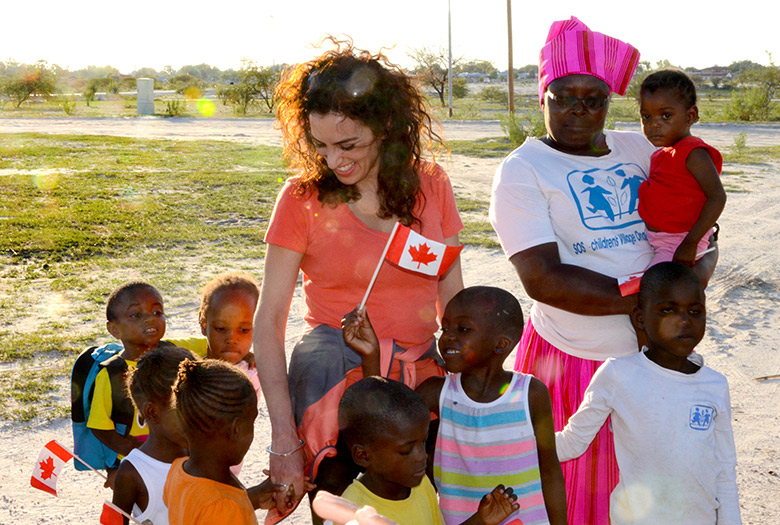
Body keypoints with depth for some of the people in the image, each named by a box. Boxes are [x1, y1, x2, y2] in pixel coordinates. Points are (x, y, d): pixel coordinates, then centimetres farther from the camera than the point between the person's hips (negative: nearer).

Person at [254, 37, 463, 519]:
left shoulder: (431, 185, 2)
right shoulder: (303, 196, -6)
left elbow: (454, 298, 9)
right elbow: (269, 319, -7)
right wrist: (284, 441, -12)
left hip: (421, 371, 3)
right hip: (335, 372, -3)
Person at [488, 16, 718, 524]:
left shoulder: (637, 149, 8)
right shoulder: (522, 171, -8)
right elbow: (544, 280, -19)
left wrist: (703, 261, -2)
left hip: (652, 354, 5)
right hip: (573, 361, -5)